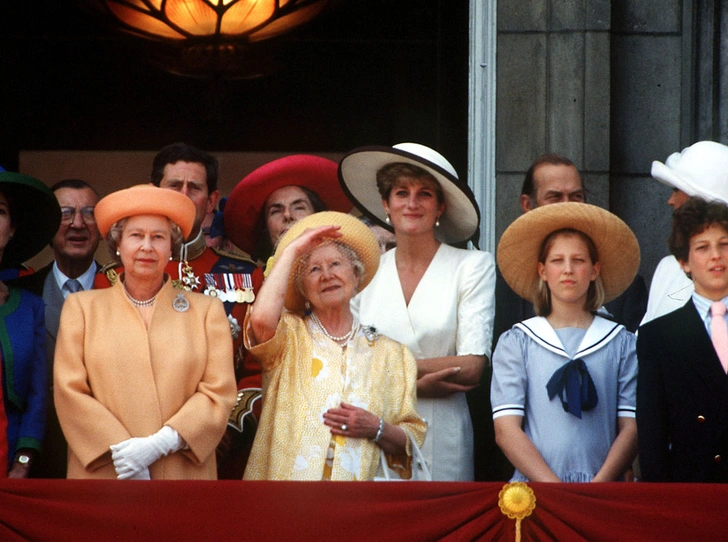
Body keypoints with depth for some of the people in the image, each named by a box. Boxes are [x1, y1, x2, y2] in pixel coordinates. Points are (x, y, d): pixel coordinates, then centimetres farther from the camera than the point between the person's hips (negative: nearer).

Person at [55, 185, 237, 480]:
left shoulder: (207, 310, 11)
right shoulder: (81, 307, 12)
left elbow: (219, 392, 1)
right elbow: (68, 391, 2)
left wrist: (160, 443, -13)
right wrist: (120, 449, -12)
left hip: (183, 474, 0)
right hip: (101, 476, 0)